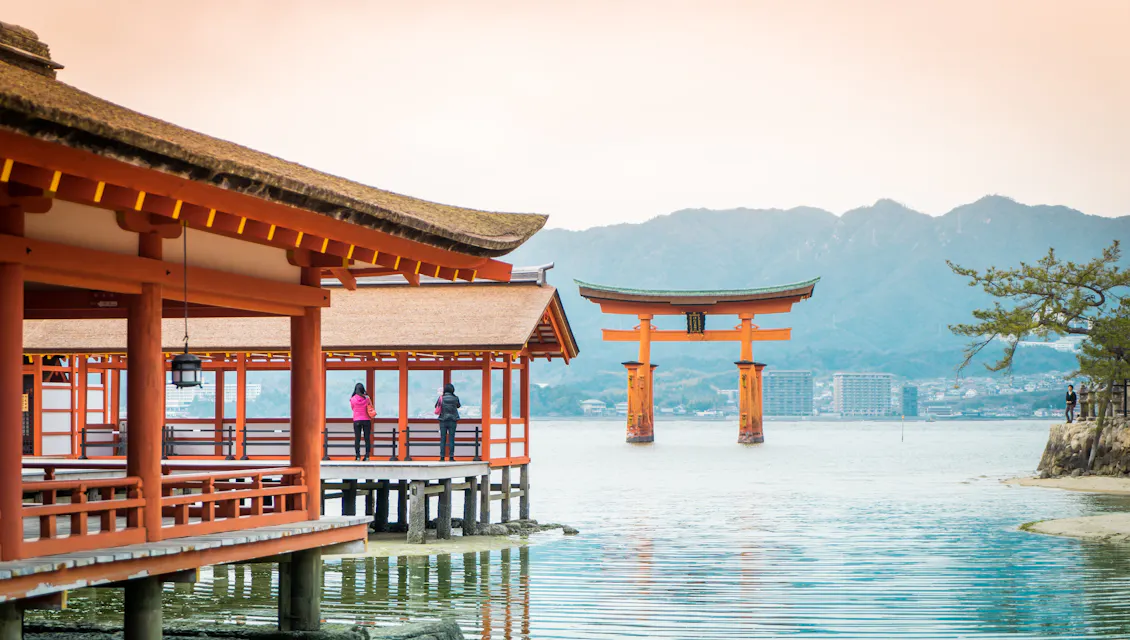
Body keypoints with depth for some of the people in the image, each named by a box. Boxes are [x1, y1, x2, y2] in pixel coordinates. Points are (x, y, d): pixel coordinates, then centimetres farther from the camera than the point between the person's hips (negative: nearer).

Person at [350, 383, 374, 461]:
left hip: (357, 421, 0)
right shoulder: (367, 398, -4)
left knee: (357, 438, 2)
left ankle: (357, 456, -3)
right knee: (367, 438, 4)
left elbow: (352, 408, 9)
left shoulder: (352, 399, -3)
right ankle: (367, 455, 0)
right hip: (366, 420, 0)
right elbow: (371, 407, 6)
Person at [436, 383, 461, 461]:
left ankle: (442, 457, 0)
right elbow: (458, 406, 17)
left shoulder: (441, 398, -5)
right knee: (451, 439, 2)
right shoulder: (455, 398, -2)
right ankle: (451, 457, -2)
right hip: (453, 421, 0)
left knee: (443, 439, 3)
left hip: (443, 420, 0)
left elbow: (436, 407, 9)